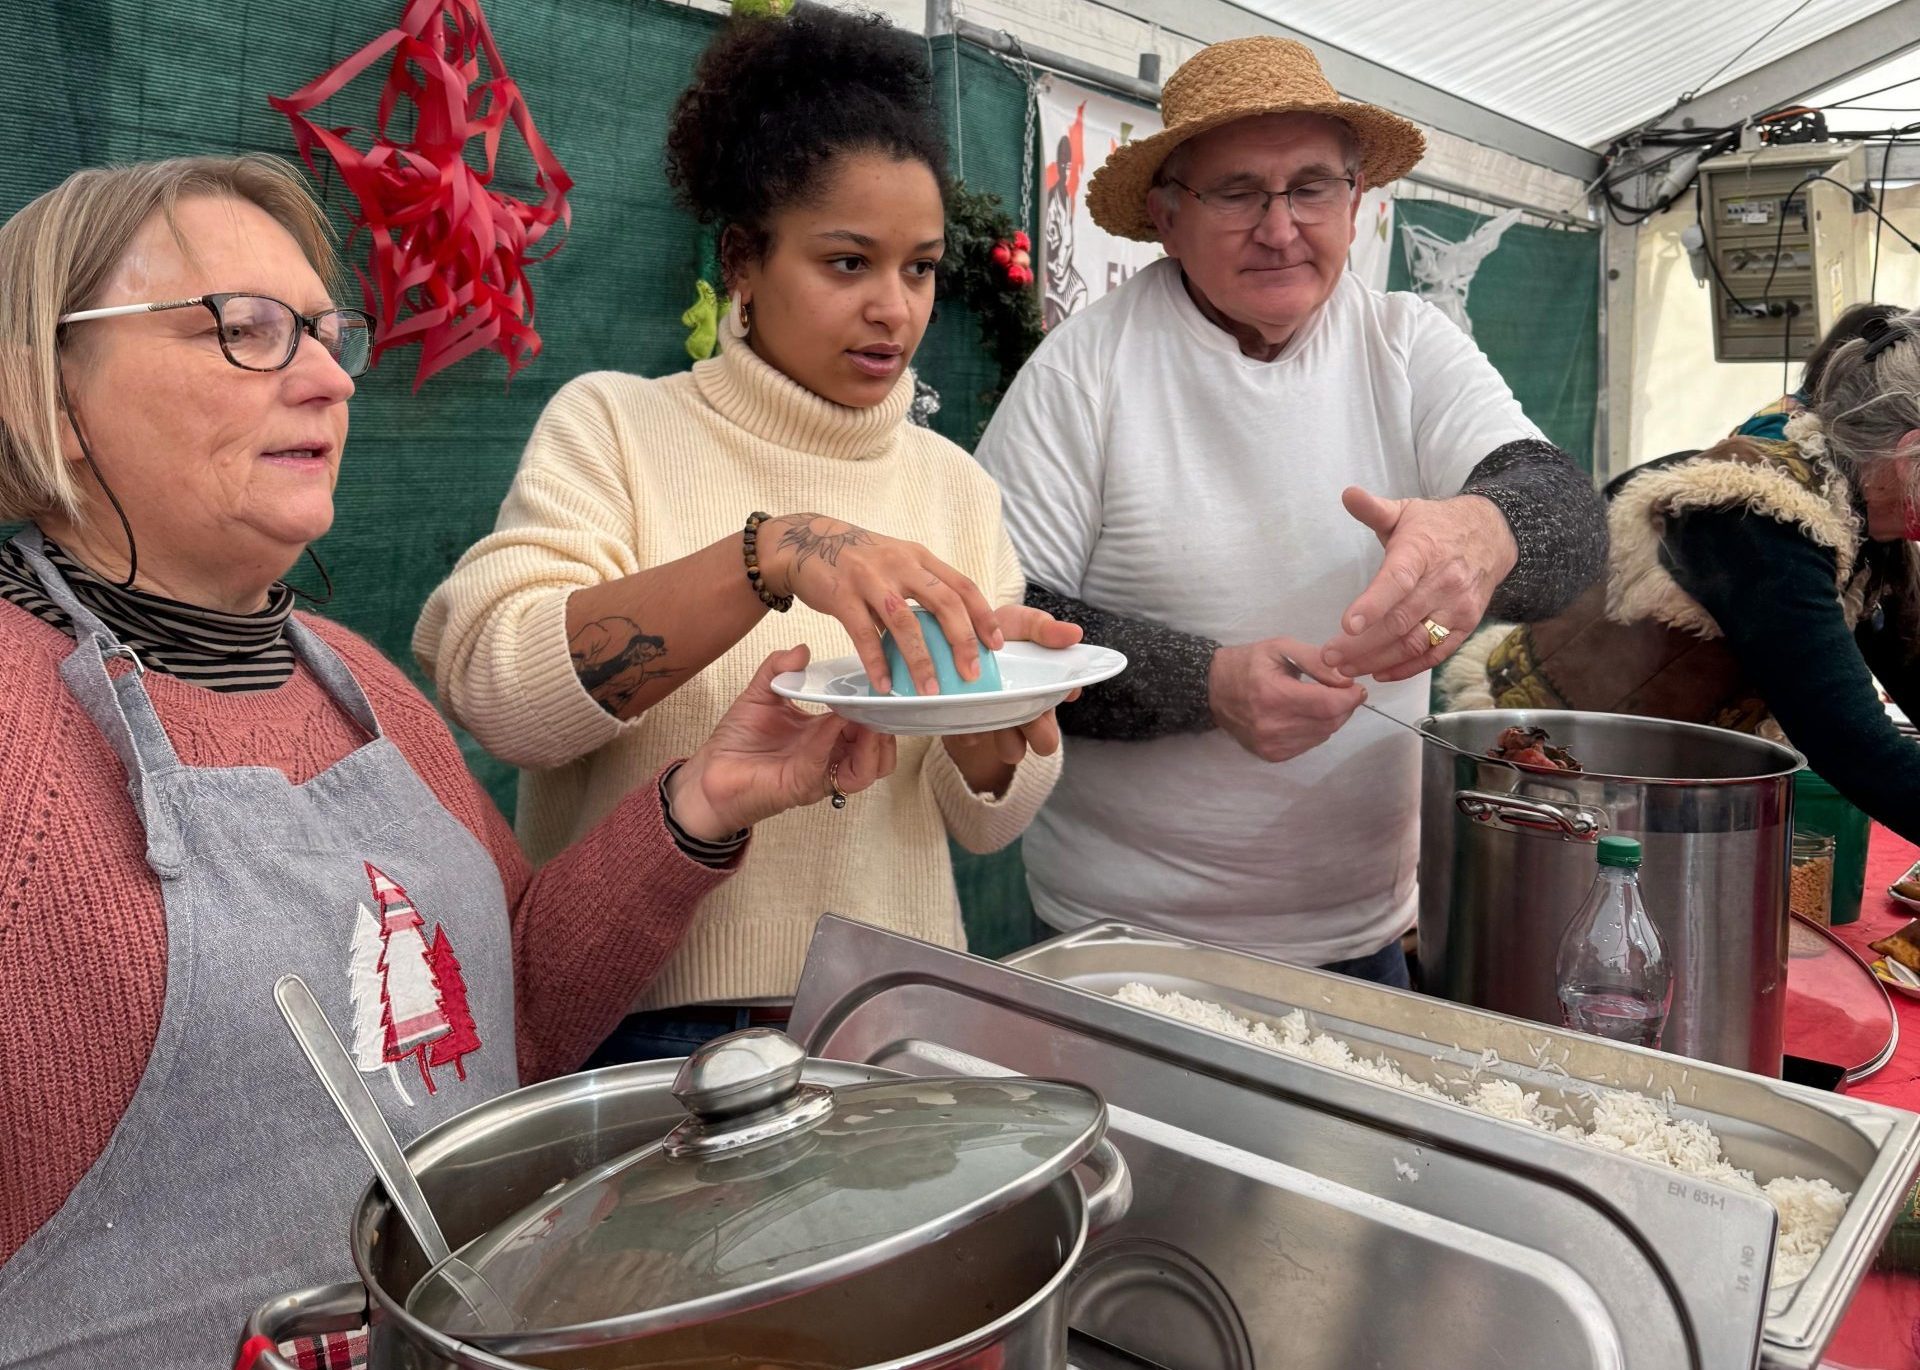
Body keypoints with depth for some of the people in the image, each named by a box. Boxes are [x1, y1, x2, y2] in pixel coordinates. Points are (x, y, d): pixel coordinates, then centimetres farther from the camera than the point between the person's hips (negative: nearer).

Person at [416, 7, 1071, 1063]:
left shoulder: (953, 484, 8)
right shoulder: (613, 425, 0)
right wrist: (772, 556, -26)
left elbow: (984, 819, 7)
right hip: (644, 1021, -2)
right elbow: (491, 683, -16)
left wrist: (990, 710, -14)